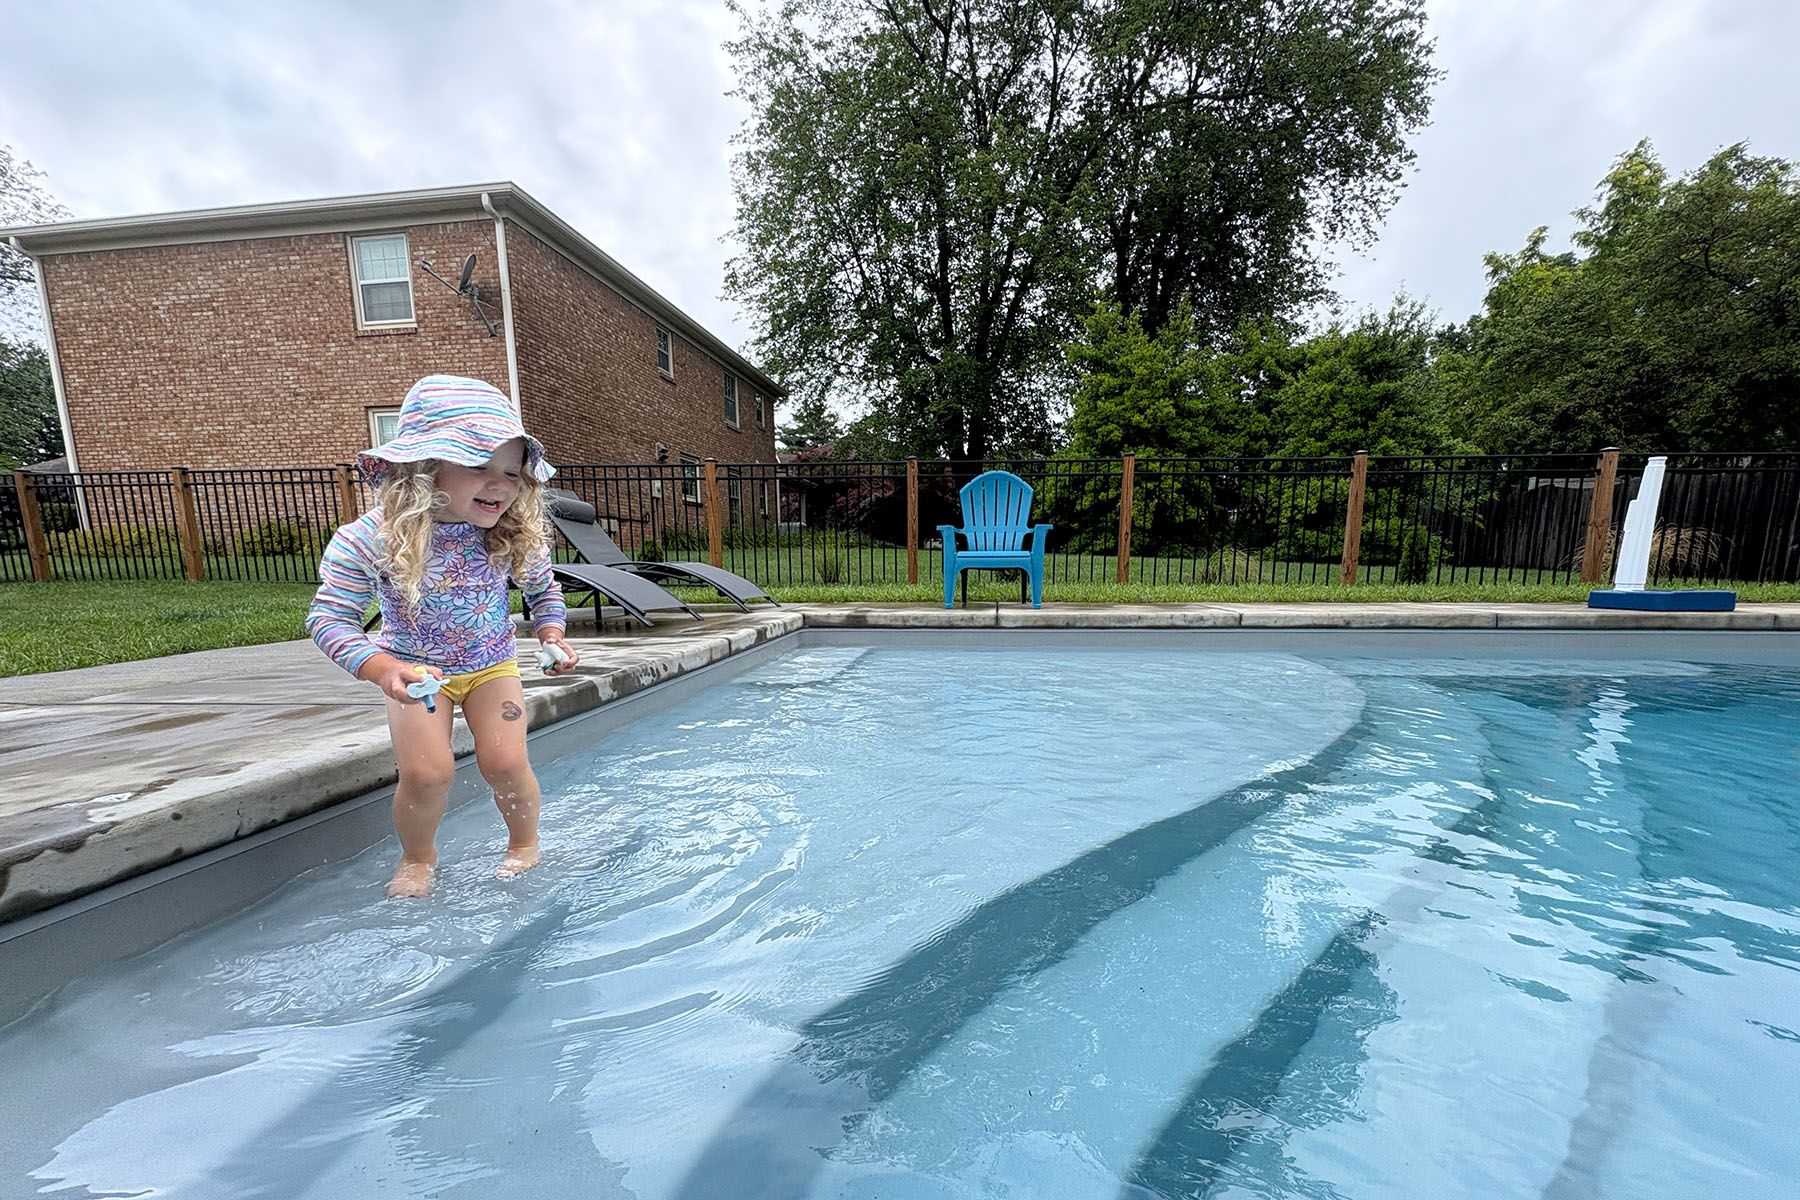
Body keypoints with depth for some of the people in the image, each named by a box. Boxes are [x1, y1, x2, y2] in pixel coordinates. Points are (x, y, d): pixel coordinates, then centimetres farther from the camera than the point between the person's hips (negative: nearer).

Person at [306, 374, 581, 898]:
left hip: (492, 664, 1)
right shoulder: (371, 538, -23)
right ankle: (417, 857, 21)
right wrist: (382, 668, -35)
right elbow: (329, 616, -19)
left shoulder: (517, 537, -16)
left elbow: (543, 590, 2)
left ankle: (525, 844, 20)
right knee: (426, 773, -11)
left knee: (506, 763, -9)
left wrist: (553, 635, -15)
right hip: (415, 670, -1)